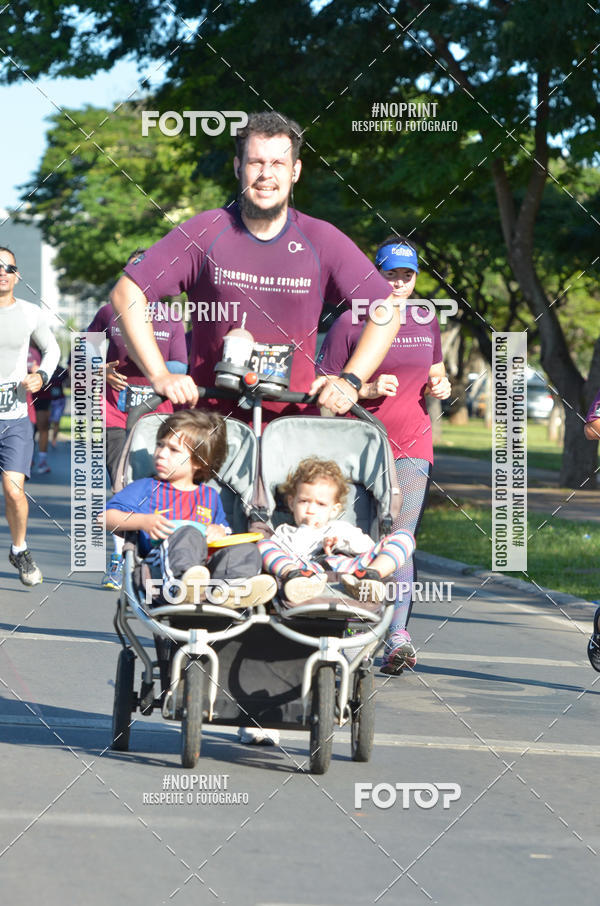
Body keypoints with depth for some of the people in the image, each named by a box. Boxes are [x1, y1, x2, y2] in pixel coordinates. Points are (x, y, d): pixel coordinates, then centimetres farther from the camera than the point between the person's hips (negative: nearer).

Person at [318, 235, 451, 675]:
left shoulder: (426, 319, 10)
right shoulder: (351, 321, -3)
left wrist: (441, 385, 2)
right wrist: (368, 389, -17)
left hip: (412, 445, 2)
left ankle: (398, 634, -21)